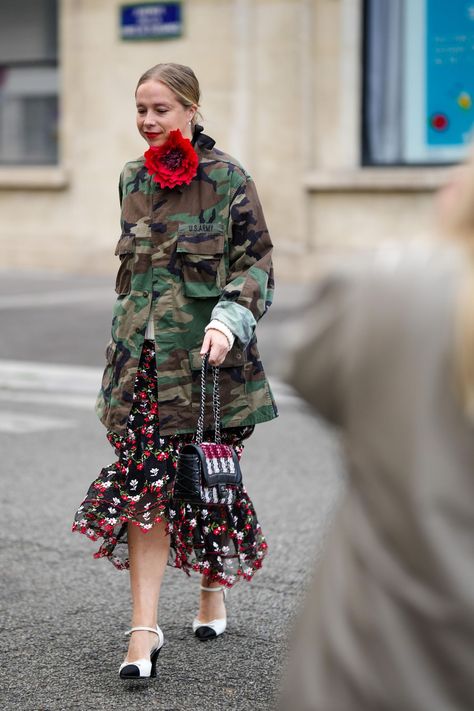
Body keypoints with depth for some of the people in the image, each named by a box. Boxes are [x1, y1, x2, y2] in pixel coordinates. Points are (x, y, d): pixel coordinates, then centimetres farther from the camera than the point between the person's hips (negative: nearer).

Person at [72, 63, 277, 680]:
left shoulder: (227, 179, -3)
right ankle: (145, 627, -6)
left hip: (207, 354, -3)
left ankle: (213, 593, 32)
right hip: (144, 353, 4)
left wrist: (230, 319, -21)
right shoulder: (134, 180, 13)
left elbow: (256, 262, -5)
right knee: (145, 484, -7)